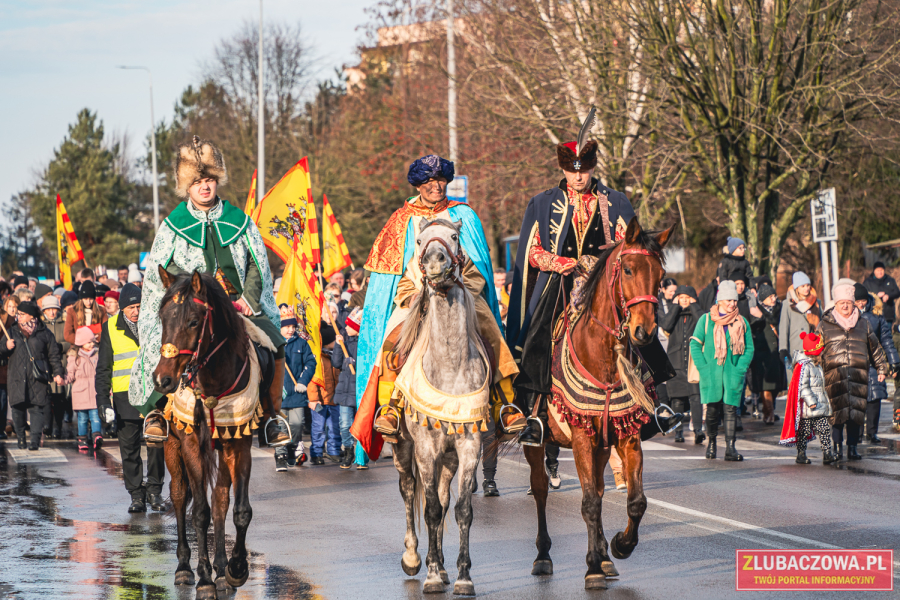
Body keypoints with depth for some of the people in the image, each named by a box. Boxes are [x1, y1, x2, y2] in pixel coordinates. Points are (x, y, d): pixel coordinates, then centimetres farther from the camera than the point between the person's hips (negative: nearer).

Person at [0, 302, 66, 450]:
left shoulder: (43, 333, 8)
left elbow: (54, 355, 8)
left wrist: (58, 373, 0)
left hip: (37, 379, -2)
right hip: (17, 379, 2)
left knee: (36, 409, -8)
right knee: (18, 409, 0)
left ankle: (35, 440, -11)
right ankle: (20, 438, 11)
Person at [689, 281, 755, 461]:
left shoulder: (742, 322, 9)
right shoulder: (706, 320, 5)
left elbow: (749, 349, 10)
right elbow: (695, 345, 4)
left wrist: (740, 369, -4)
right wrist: (703, 368, -6)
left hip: (733, 374, 1)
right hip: (711, 373, -1)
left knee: (730, 409, -5)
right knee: (712, 409, -1)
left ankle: (730, 447, -6)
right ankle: (711, 442, 20)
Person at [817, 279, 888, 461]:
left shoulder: (863, 324, 15)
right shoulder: (825, 326, 9)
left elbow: (875, 349, 22)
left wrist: (882, 369, 21)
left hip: (858, 376, 2)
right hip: (834, 376, -2)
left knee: (856, 412, 1)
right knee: (837, 412, -5)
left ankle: (852, 448, 8)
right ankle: (837, 447, 2)